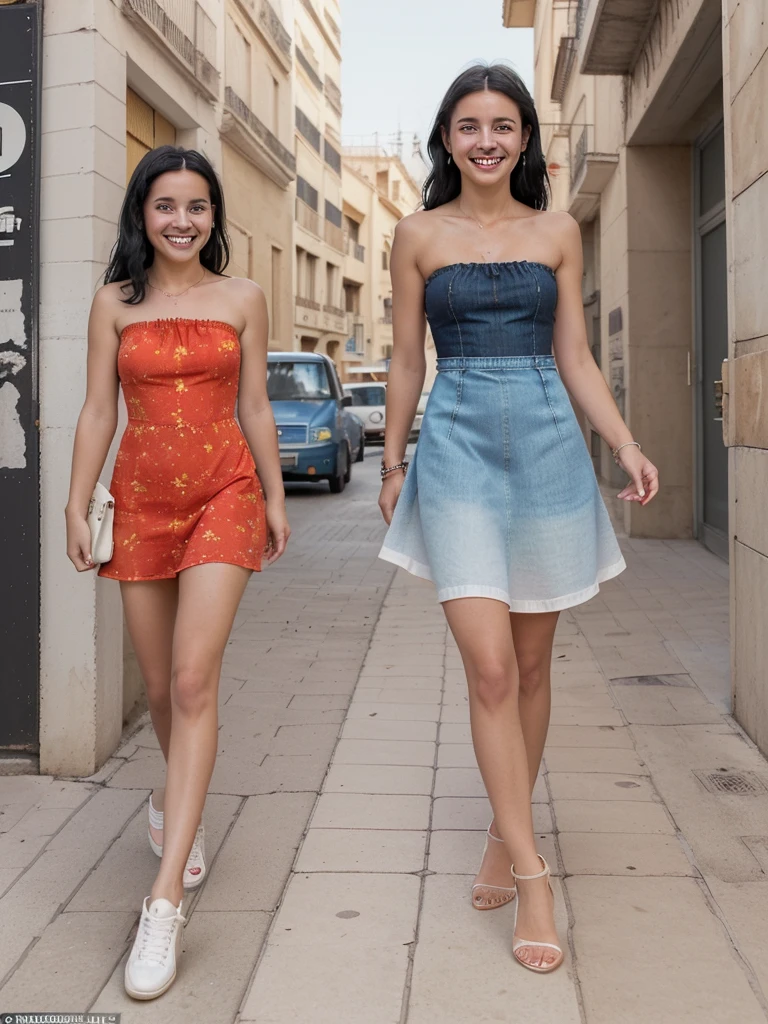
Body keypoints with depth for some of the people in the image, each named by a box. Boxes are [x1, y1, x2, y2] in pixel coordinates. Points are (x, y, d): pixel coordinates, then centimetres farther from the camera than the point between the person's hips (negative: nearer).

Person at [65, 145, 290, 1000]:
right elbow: (97, 410, 5)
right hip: (141, 496, 2)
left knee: (194, 680, -13)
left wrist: (275, 497, 9)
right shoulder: (115, 302, 6)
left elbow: (255, 407, 9)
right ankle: (179, 800, 42)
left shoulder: (242, 300, 6)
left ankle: (164, 901, -12)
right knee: (160, 687, 9)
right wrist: (77, 505, 0)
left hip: (224, 492, -1)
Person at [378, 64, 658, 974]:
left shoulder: (557, 233, 10)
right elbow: (406, 363, 9)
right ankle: (530, 871, -2)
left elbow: (575, 360, 9)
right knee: (488, 666, -11)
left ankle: (506, 833, 26)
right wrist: (393, 464, 9)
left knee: (531, 663, 8)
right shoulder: (419, 235, 6)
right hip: (457, 445, -2)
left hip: (547, 444, 2)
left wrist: (627, 446, -2)